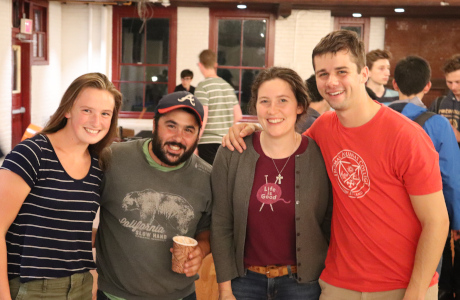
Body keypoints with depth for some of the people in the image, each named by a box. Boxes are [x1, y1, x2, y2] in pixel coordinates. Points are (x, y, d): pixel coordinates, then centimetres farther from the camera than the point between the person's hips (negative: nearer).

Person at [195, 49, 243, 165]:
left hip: (207, 142, -6)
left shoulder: (203, 86, -9)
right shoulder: (228, 86, 11)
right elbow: (238, 116, 13)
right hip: (226, 142, 6)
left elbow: (202, 117, -15)